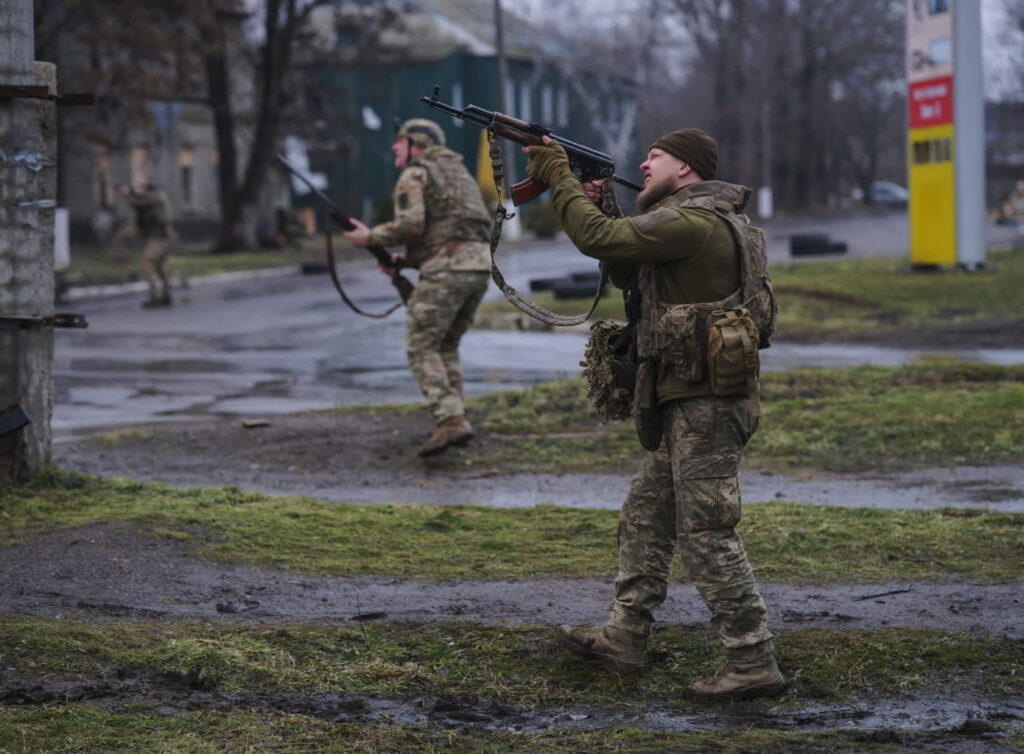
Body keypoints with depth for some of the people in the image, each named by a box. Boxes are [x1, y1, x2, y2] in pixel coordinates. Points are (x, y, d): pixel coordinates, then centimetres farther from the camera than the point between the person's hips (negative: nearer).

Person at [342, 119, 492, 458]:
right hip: (480, 265, 8)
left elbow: (410, 225, -13)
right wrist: (404, 261, 20)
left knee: (421, 348, -4)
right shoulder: (458, 173, 29)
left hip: (447, 270, -8)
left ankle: (451, 421, -18)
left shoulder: (414, 175, 2)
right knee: (446, 346, 19)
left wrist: (370, 237, 2)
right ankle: (455, 421, 10)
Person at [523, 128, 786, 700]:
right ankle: (624, 638, 26)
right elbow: (631, 276, 22)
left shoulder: (691, 222, -16)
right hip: (691, 403, 11)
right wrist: (598, 204, 11)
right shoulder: (710, 222, 17)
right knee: (646, 517, 17)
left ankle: (754, 665, -6)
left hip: (704, 403, -11)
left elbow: (598, 239, -20)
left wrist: (560, 177, -8)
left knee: (707, 534, -8)